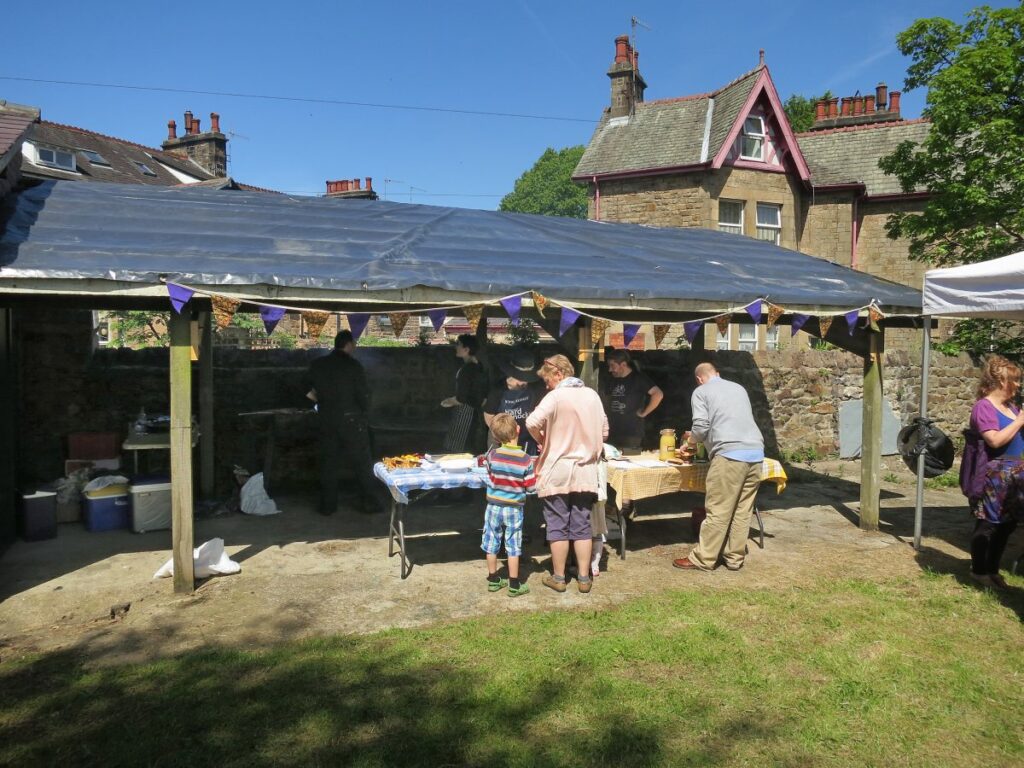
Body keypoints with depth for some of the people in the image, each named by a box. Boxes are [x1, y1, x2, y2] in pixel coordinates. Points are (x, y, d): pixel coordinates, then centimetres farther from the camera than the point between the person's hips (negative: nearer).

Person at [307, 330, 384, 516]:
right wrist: (365, 417, 5)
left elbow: (313, 391, 8)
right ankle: (371, 502, 10)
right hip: (352, 420, -3)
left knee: (329, 462, 11)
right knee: (361, 462, 5)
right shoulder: (353, 366, -11)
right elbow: (363, 395, -9)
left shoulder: (317, 365, 1)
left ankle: (327, 505, 15)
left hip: (327, 420, 3)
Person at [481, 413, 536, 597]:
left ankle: (493, 580, 25)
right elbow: (531, 487, -10)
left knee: (492, 544, 14)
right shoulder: (526, 459, -16)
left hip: (494, 506, 2)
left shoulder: (492, 455, -12)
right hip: (514, 509, -1)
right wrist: (535, 471, 6)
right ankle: (514, 585, 14)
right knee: (513, 547, 7)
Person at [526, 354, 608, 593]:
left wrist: (542, 441, -6)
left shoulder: (556, 396, -12)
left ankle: (558, 578, 15)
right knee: (582, 527, 11)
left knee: (558, 527, 6)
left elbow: (532, 422, -25)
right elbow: (604, 431, 12)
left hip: (557, 472, -5)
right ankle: (584, 578, 16)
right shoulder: (592, 395, 6)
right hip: (585, 472, 5)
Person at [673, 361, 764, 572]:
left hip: (730, 454, -6)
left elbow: (701, 427, -6)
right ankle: (735, 557, 18)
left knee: (718, 511, -1)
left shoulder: (701, 391, 6)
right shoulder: (738, 388, 24)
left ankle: (702, 559, 6)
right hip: (756, 453, 6)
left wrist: (688, 443, 15)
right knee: (743, 510, 11)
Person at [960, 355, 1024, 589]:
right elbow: (995, 440, -24)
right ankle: (979, 571, 10)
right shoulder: (984, 407, -14)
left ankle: (993, 569, 25)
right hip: (992, 477, -9)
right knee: (988, 524, -1)